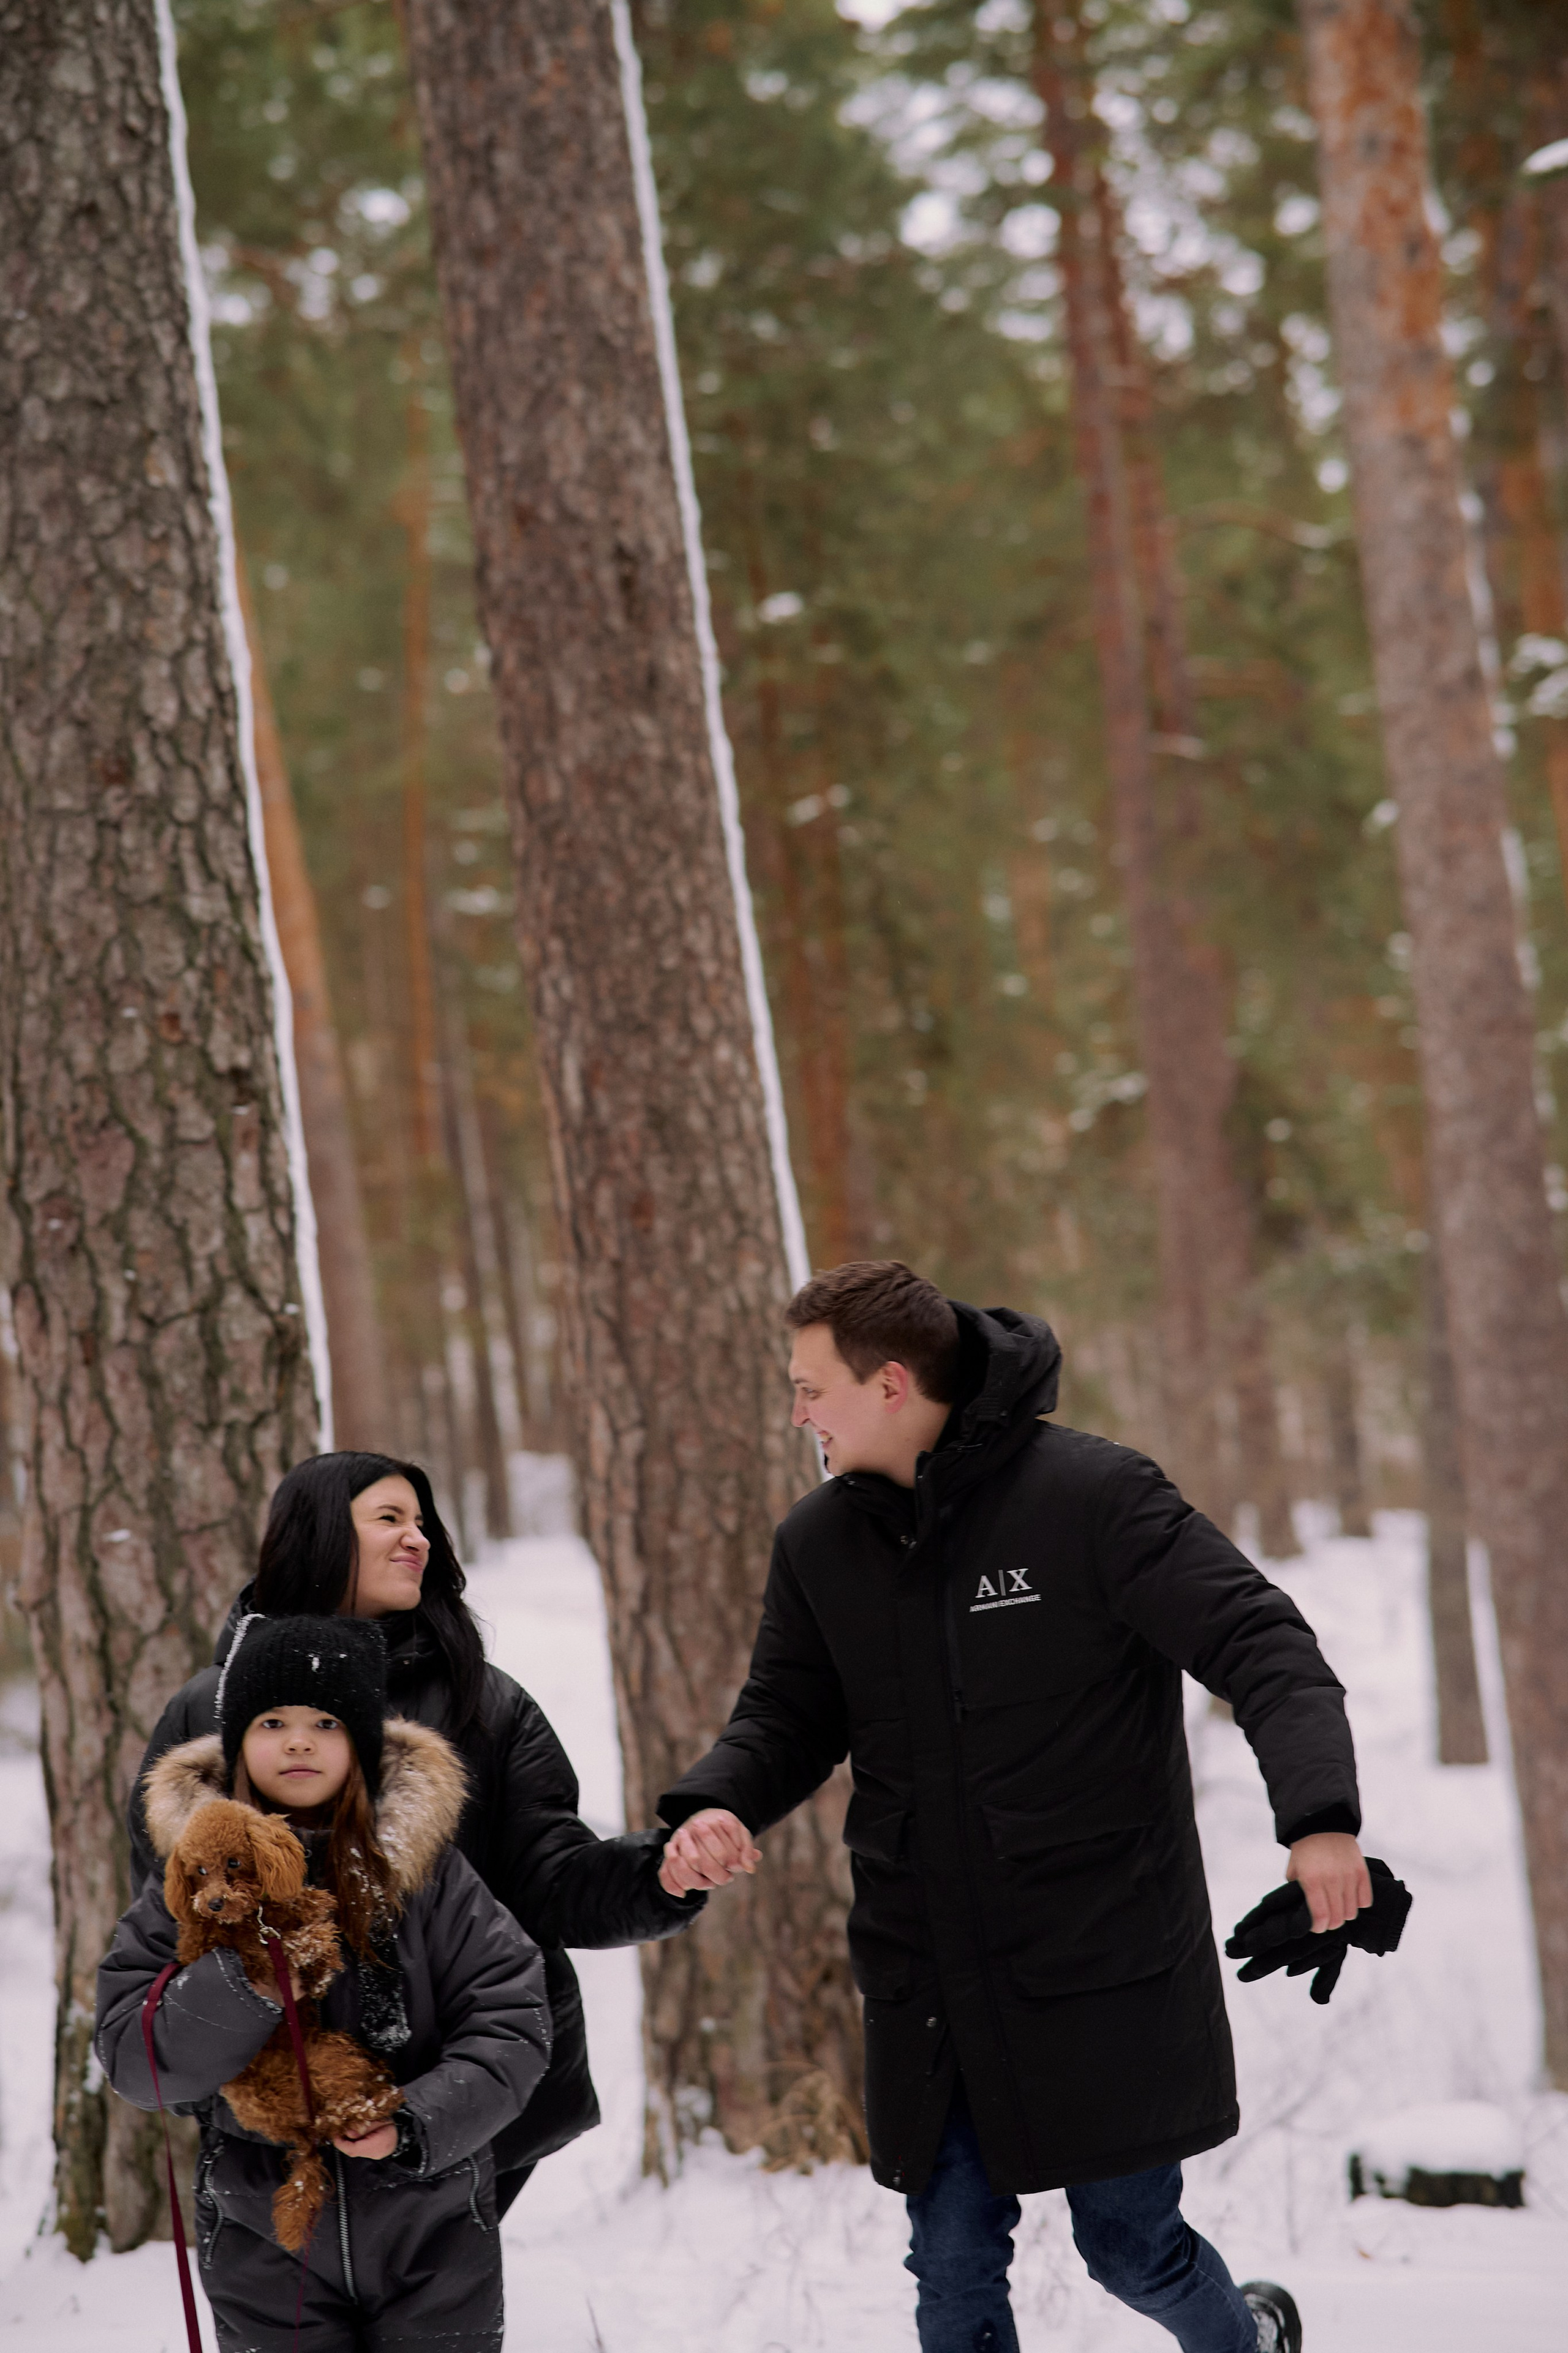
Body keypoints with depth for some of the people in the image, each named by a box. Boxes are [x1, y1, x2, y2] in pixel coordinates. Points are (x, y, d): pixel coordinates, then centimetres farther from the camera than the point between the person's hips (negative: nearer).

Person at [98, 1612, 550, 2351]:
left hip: (432, 2241, 0)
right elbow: (133, 2061, -10)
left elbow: (512, 2022, -6)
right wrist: (250, 1975, -25)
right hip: (264, 2255, 1)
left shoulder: (429, 1871, -4)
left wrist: (416, 2124, -21)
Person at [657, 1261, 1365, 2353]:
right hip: (930, 1984, 5)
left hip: (1101, 1967, -4)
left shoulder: (1095, 1495, -13)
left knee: (1133, 2245, 7)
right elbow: (789, 1715, 12)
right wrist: (715, 1804, -11)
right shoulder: (820, 1544, 4)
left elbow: (1261, 1644, -16)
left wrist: (1321, 1814, -31)